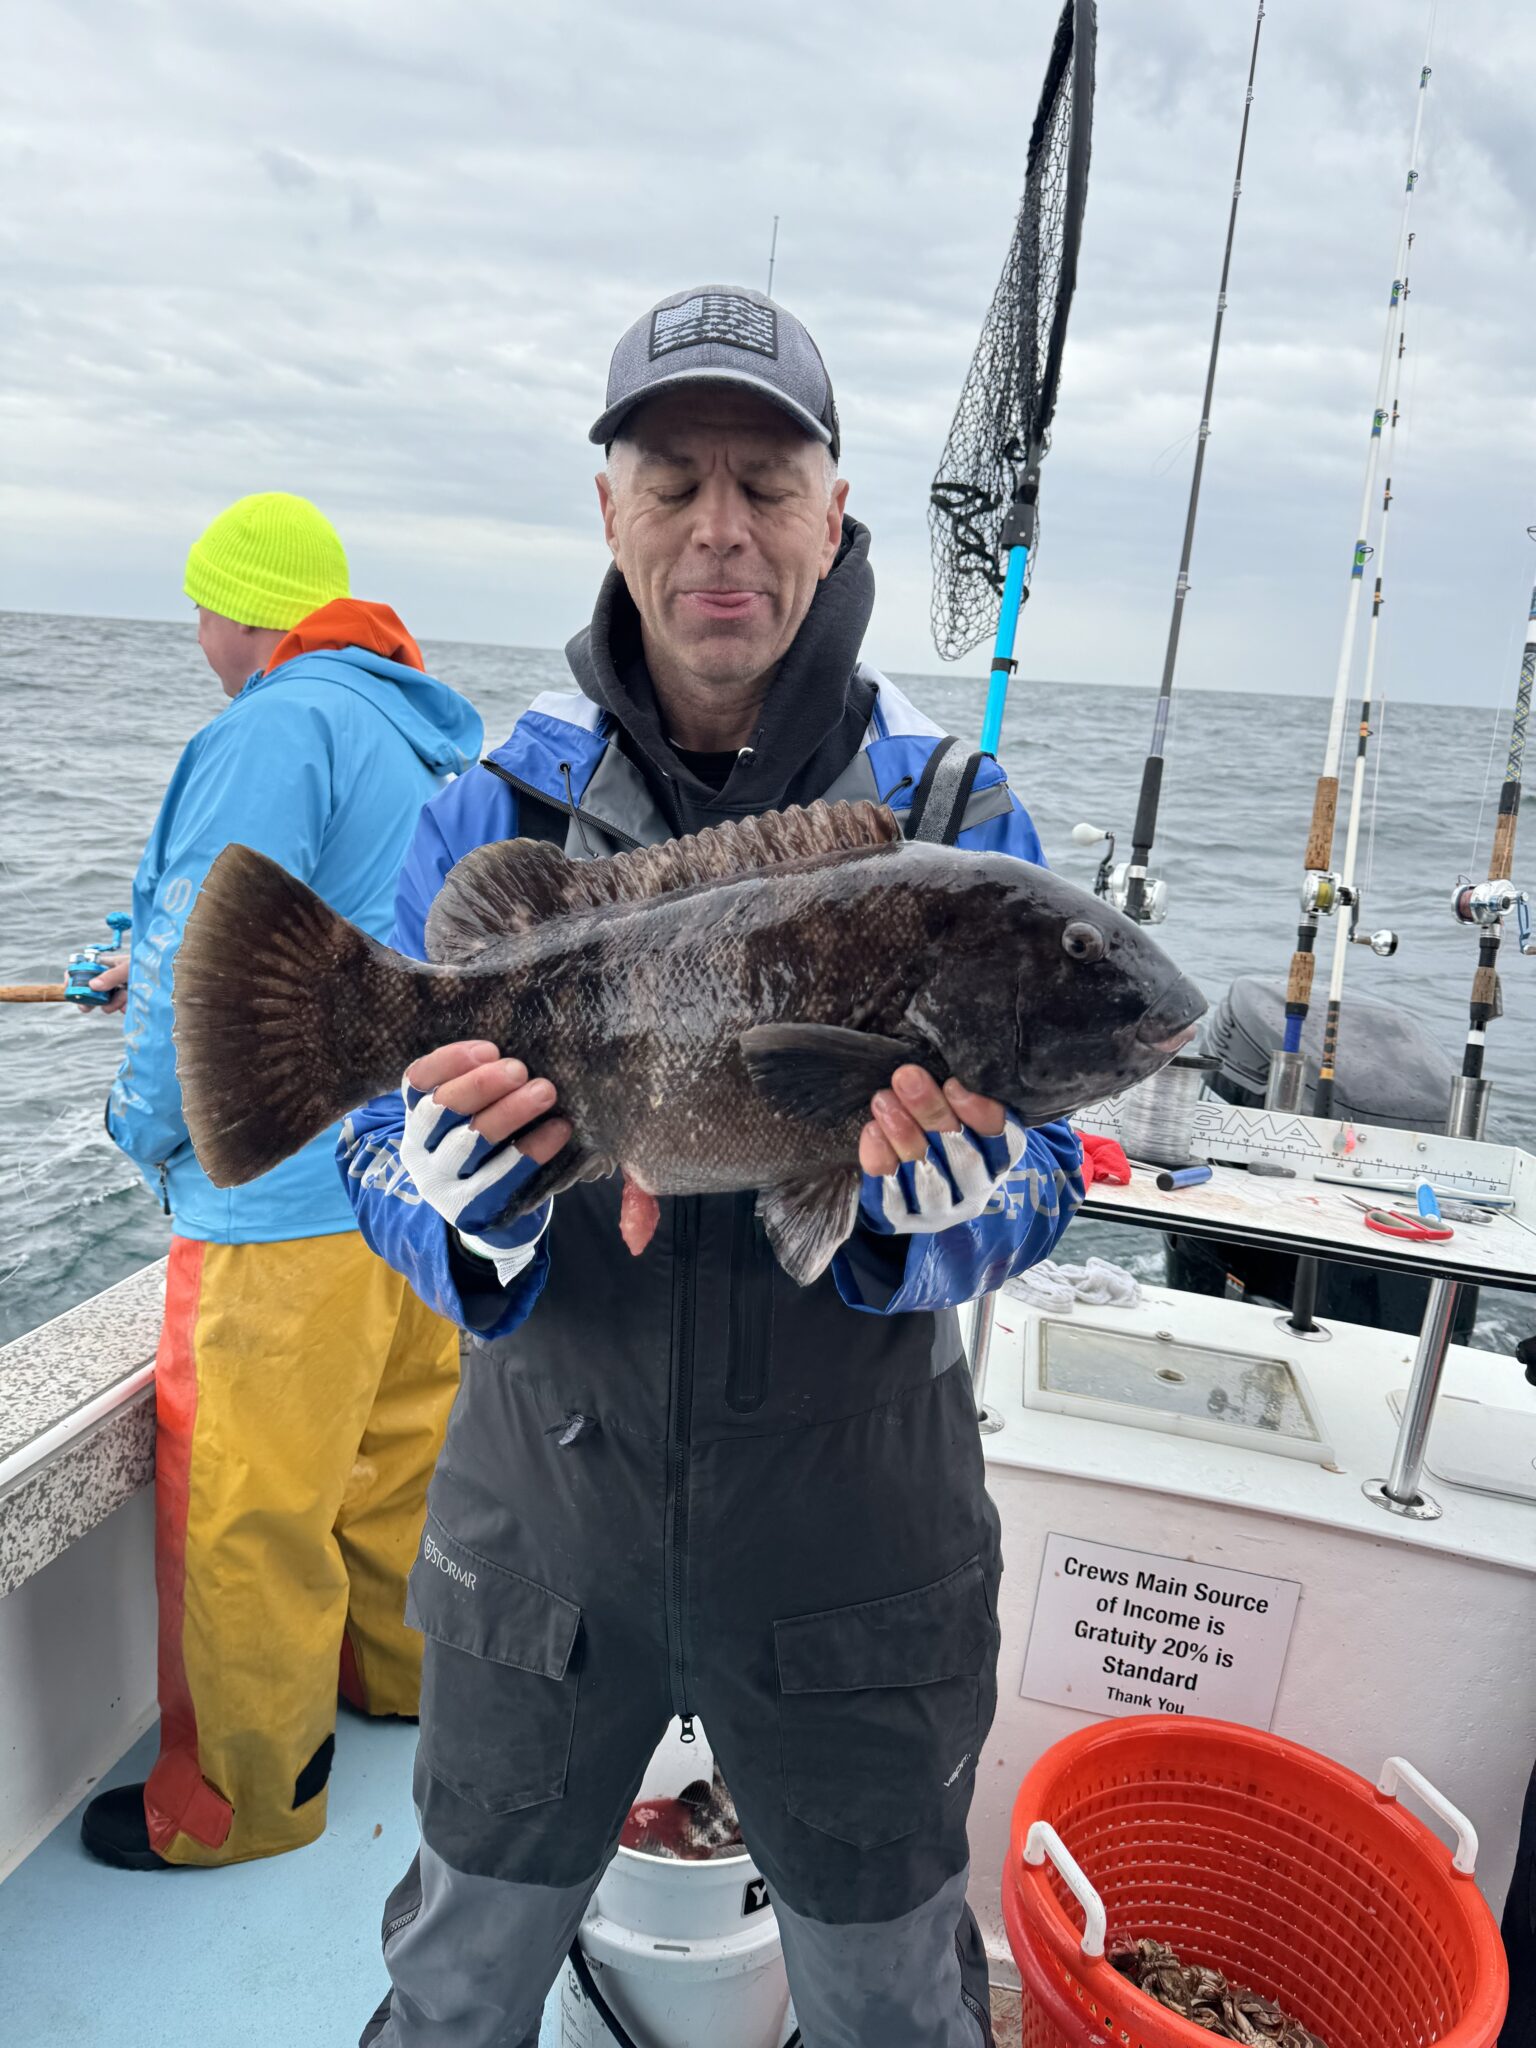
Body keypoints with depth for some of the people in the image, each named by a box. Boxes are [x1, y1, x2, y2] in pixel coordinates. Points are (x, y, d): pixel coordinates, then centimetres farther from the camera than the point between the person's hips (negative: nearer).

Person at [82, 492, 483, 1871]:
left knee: (243, 1501, 6)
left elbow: (206, 959, -20)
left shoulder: (276, 728, -16)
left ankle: (246, 1793, 23)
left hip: (297, 1192, -9)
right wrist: (157, 970, 31)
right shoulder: (433, 735, 13)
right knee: (403, 1441, 23)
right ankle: (402, 1669, 42)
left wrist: (148, 1126, -2)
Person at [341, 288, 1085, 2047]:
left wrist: (943, 1196, -32)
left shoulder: (953, 818, -8)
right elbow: (382, 1167, -8)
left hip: (854, 1537, 0)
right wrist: (453, 1194, -31)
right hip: (544, 1517, 2)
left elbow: (1040, 1183, -10)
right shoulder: (497, 811, -6)